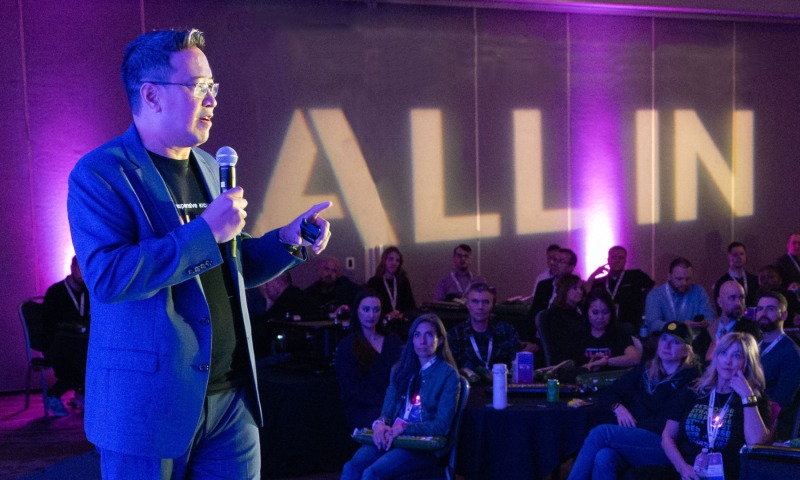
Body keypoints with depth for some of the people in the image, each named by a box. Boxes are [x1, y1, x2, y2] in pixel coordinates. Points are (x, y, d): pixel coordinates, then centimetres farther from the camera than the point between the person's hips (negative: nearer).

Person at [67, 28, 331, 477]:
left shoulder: (210, 168, 13)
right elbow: (107, 277, -23)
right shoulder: (101, 173, -10)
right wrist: (206, 231, -24)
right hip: (148, 402, -6)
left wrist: (288, 242, 3)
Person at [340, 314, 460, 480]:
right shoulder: (400, 369, 15)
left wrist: (403, 428, -20)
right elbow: (387, 411, 14)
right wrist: (380, 424, -11)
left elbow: (442, 426, -8)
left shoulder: (448, 374, -1)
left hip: (425, 447, -5)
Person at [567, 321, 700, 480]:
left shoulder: (690, 379, 5)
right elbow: (609, 393, 24)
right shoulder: (644, 370, 22)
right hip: (632, 440, 4)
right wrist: (618, 407, 2)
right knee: (604, 458, -32)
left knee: (601, 432, -27)